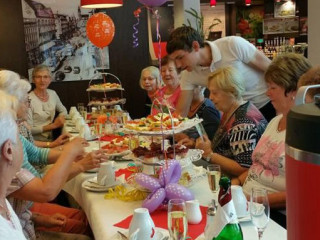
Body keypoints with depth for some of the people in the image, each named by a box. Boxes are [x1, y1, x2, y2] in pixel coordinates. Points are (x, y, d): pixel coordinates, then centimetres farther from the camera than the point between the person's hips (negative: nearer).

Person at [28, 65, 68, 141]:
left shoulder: (53, 94, 6)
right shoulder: (29, 99, -13)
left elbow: (63, 111, 24)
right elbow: (28, 129, -14)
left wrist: (61, 117, 1)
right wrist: (53, 125, -13)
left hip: (51, 140, 6)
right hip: (36, 142, -6)